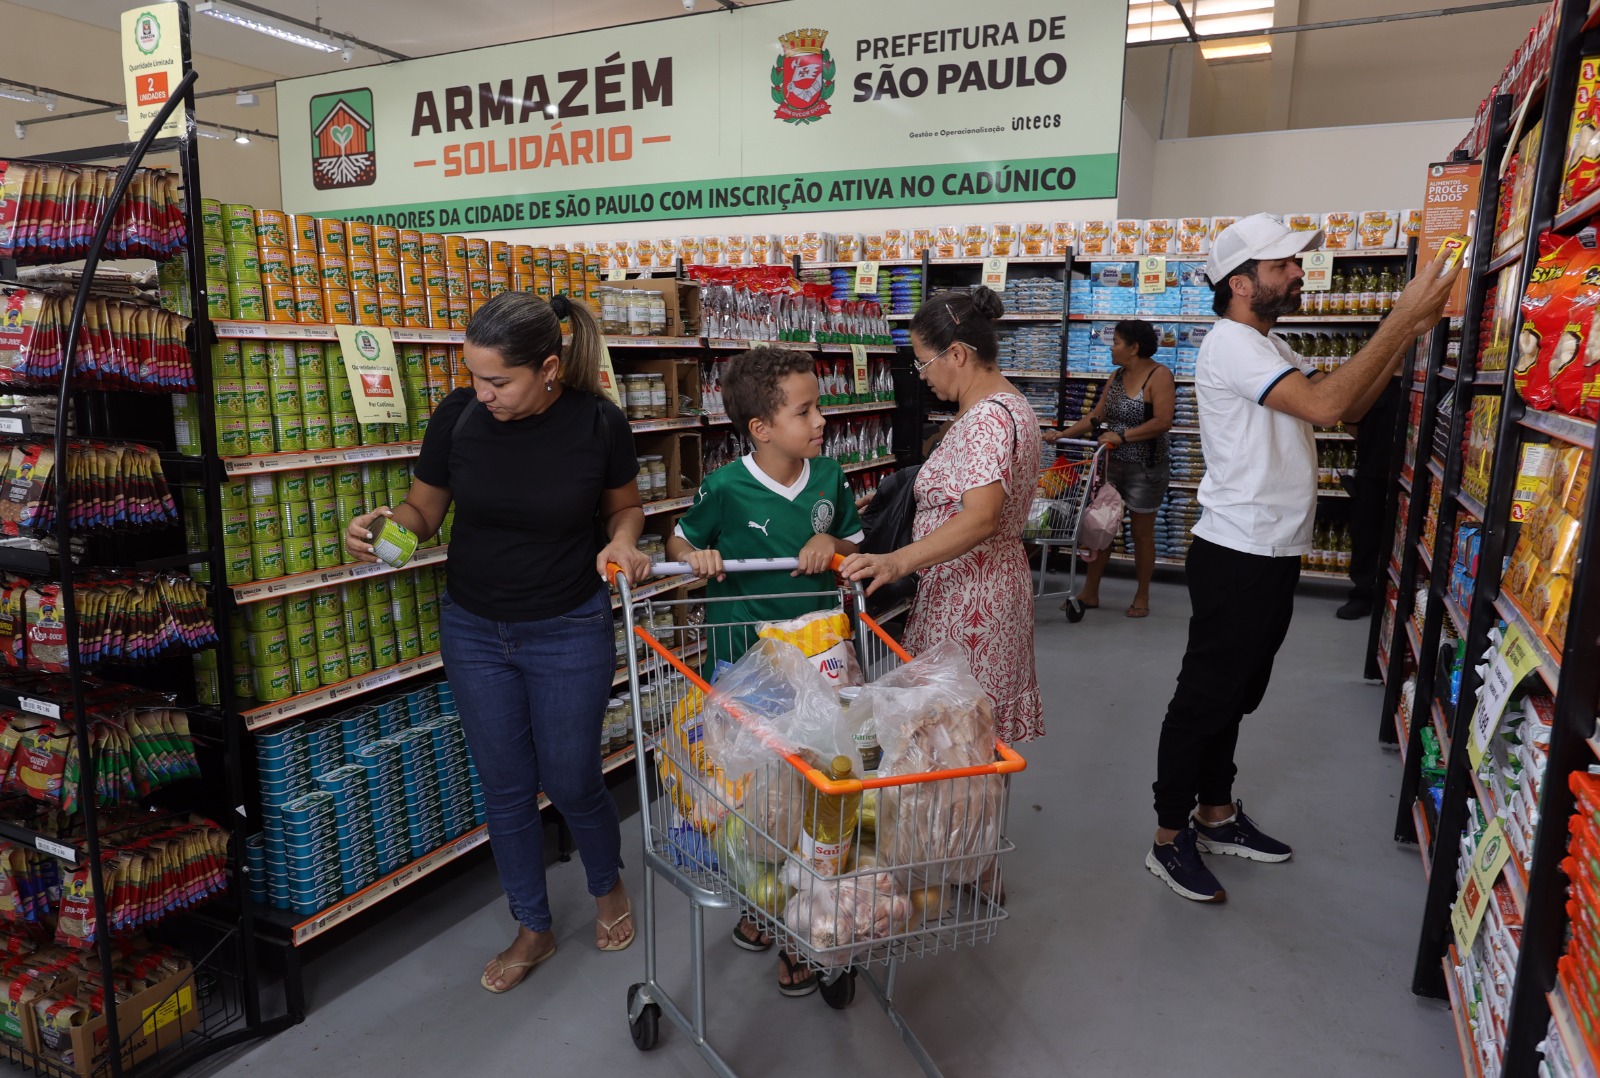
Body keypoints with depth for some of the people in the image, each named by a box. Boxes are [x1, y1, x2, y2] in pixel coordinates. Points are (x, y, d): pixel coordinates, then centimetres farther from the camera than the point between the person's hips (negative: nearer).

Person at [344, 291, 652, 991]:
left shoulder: (599, 424, -16)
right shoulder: (458, 416, -12)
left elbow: (624, 504, 2)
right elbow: (423, 509, 1)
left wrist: (623, 542, -19)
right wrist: (384, 524, -20)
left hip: (569, 630, -2)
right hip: (474, 628, 3)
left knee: (571, 782, 10)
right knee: (505, 787, 14)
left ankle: (608, 886, 44)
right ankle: (533, 929, 36)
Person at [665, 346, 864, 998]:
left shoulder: (828, 477, -2)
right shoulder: (726, 489, -13)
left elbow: (856, 546, 11)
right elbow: (679, 541, 3)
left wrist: (831, 542, -10)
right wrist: (696, 556, -19)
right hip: (741, 660, -2)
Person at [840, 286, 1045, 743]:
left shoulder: (988, 419, -20)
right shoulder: (1004, 406, 14)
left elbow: (979, 519, -31)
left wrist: (897, 562, -41)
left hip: (968, 598, -11)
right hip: (987, 582, 11)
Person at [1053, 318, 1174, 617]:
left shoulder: (1159, 375, -14)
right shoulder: (1118, 376, 8)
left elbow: (1162, 422, -23)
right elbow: (1096, 417, 12)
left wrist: (1122, 436, -24)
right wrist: (1062, 435, 6)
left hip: (1146, 468, -6)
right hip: (1113, 464, 7)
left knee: (1142, 533, 7)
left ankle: (1142, 597, 22)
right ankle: (1090, 593, 17)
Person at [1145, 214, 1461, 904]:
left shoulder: (1268, 348, 18)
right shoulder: (1231, 345, -16)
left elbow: (1349, 409, 14)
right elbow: (1326, 405, -28)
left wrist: (1409, 336, 4)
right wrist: (1402, 317, -21)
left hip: (1271, 556, 10)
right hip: (1237, 558, -10)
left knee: (1234, 697, 18)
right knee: (1205, 699, -1)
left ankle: (1216, 816, 32)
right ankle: (1169, 839, 11)